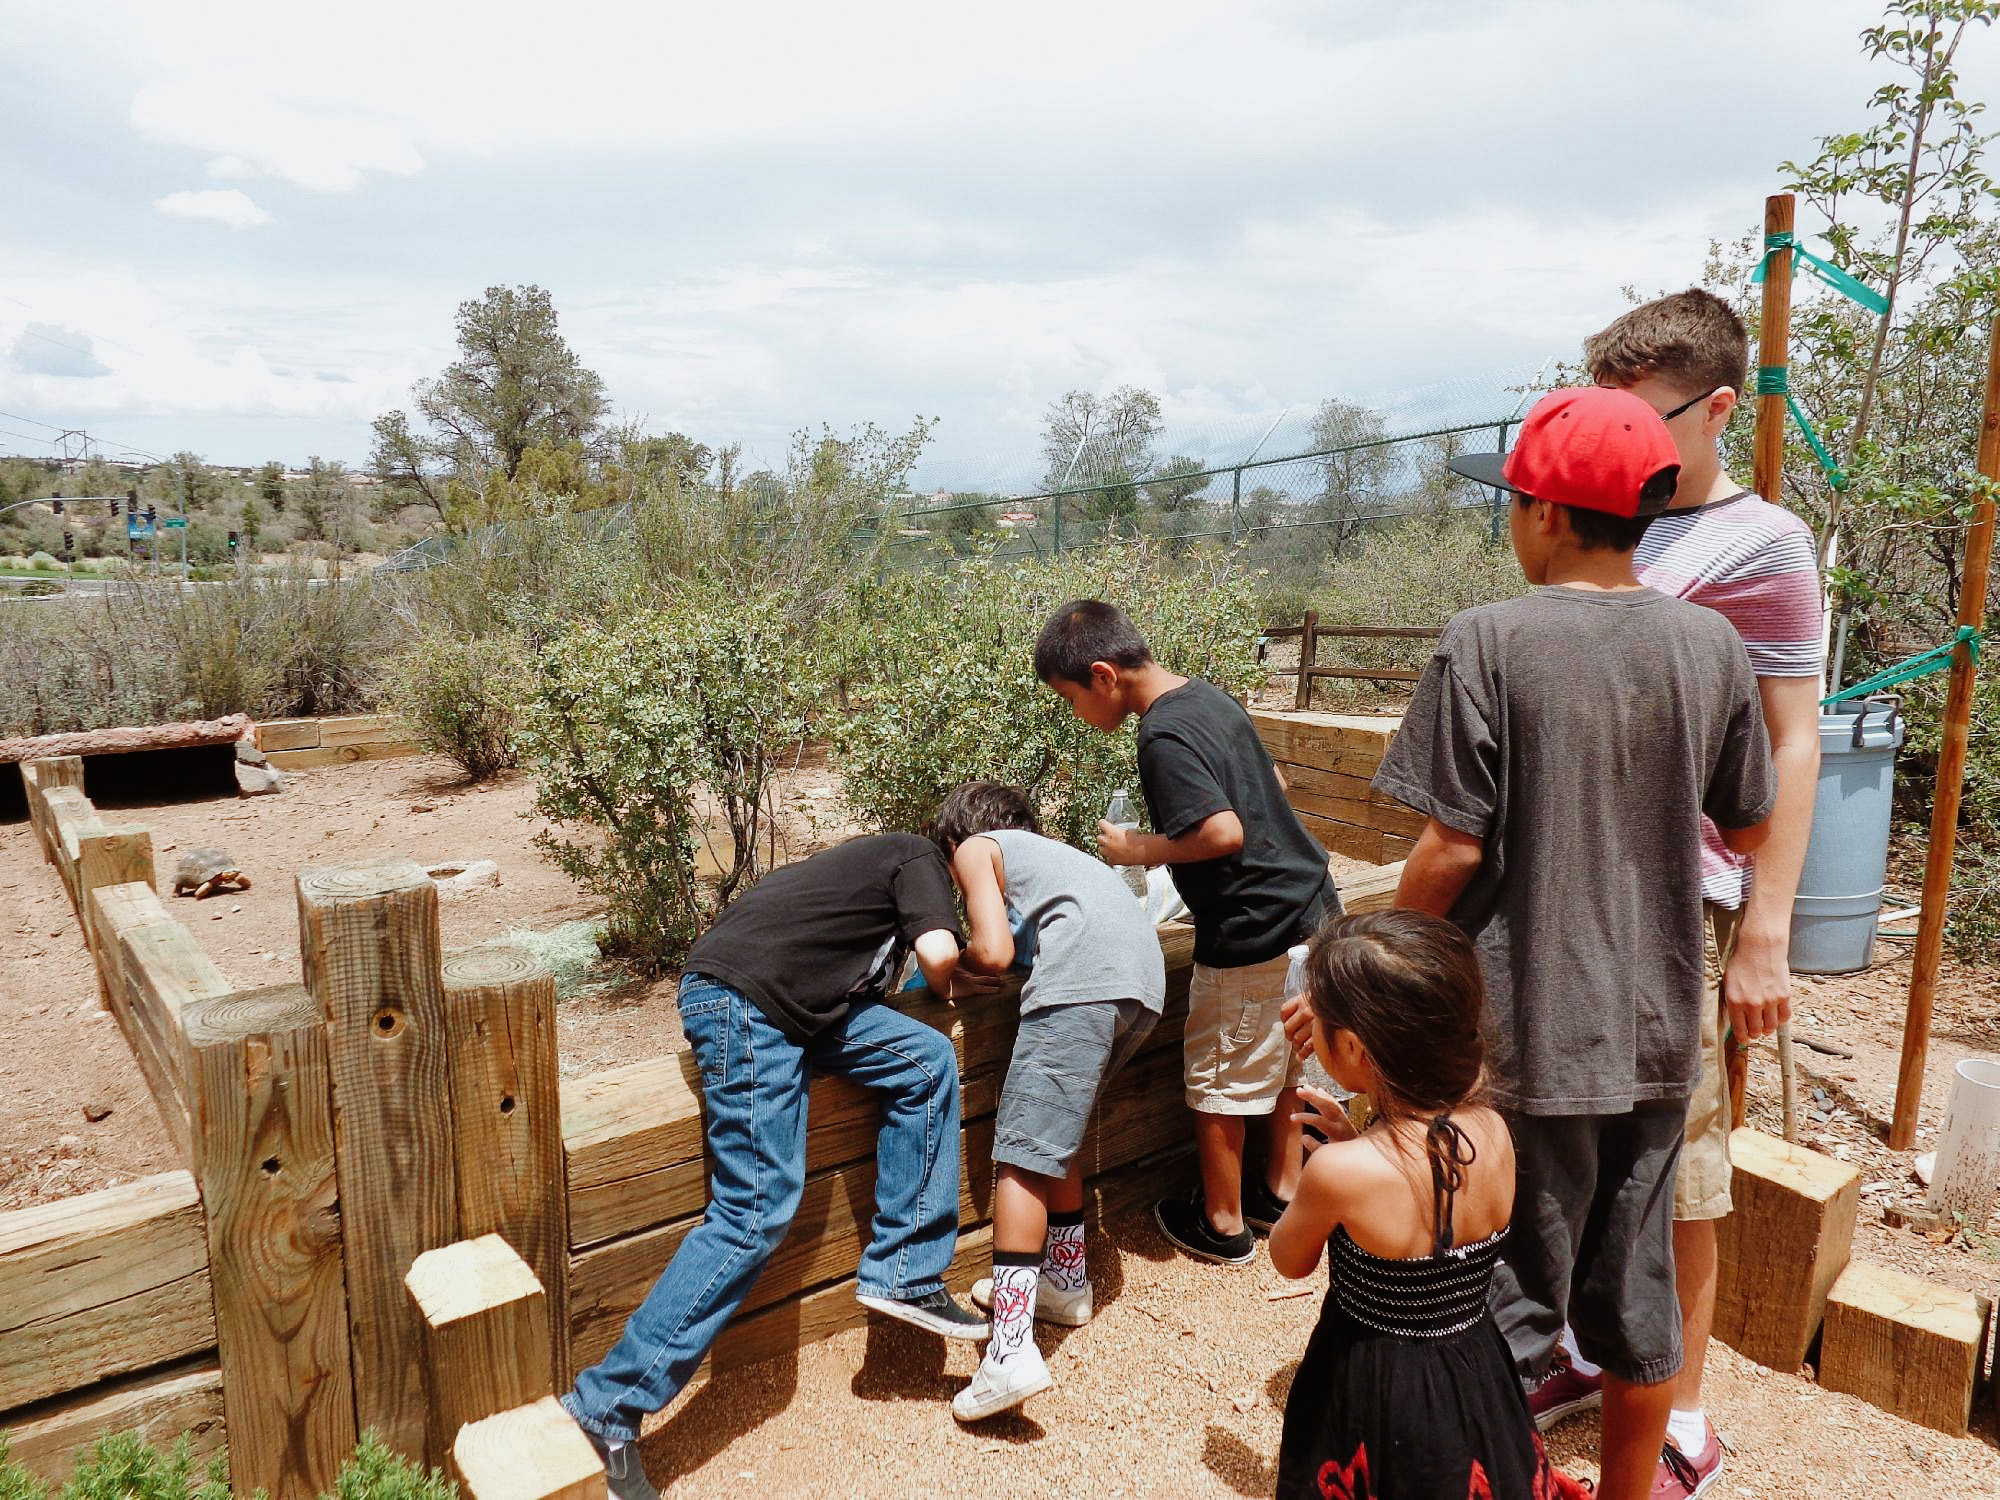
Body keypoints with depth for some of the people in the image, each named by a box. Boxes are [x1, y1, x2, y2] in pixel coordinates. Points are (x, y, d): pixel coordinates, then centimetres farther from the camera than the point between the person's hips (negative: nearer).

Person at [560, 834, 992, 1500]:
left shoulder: (885, 854, 26)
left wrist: (950, 979, 22)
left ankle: (902, 1276, 6)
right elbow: (939, 953, -12)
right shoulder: (922, 856, 2)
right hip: (742, 998, -9)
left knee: (927, 1060, 4)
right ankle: (604, 1412, -6)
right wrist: (946, 985, 10)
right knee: (758, 1213, -10)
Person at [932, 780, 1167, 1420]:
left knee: (1022, 1155, -8)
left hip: (1084, 977, -8)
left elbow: (993, 952, 3)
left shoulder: (974, 848, 18)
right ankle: (1067, 1280, 33)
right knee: (1055, 1133, 23)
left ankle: (1011, 1350, -15)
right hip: (1146, 981, 8)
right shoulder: (1047, 850, 40)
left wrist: (955, 956, 23)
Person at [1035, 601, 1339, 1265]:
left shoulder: (1163, 736, -21)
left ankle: (1221, 1224, 25)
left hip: (1253, 936, -9)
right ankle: (1283, 1191, 40)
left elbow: (1224, 833, -28)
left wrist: (1137, 849, -14)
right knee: (1279, 1060, 24)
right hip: (1310, 906, 9)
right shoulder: (1209, 696, 7)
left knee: (1219, 1081, 9)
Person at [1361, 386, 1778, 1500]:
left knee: (1511, 1301, 11)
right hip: (1656, 1027, 5)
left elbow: (1453, 847, -17)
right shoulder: (1711, 643, -1)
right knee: (1637, 1289, 21)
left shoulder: (1491, 643, -16)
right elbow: (1751, 831, 9)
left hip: (1525, 1031, -5)